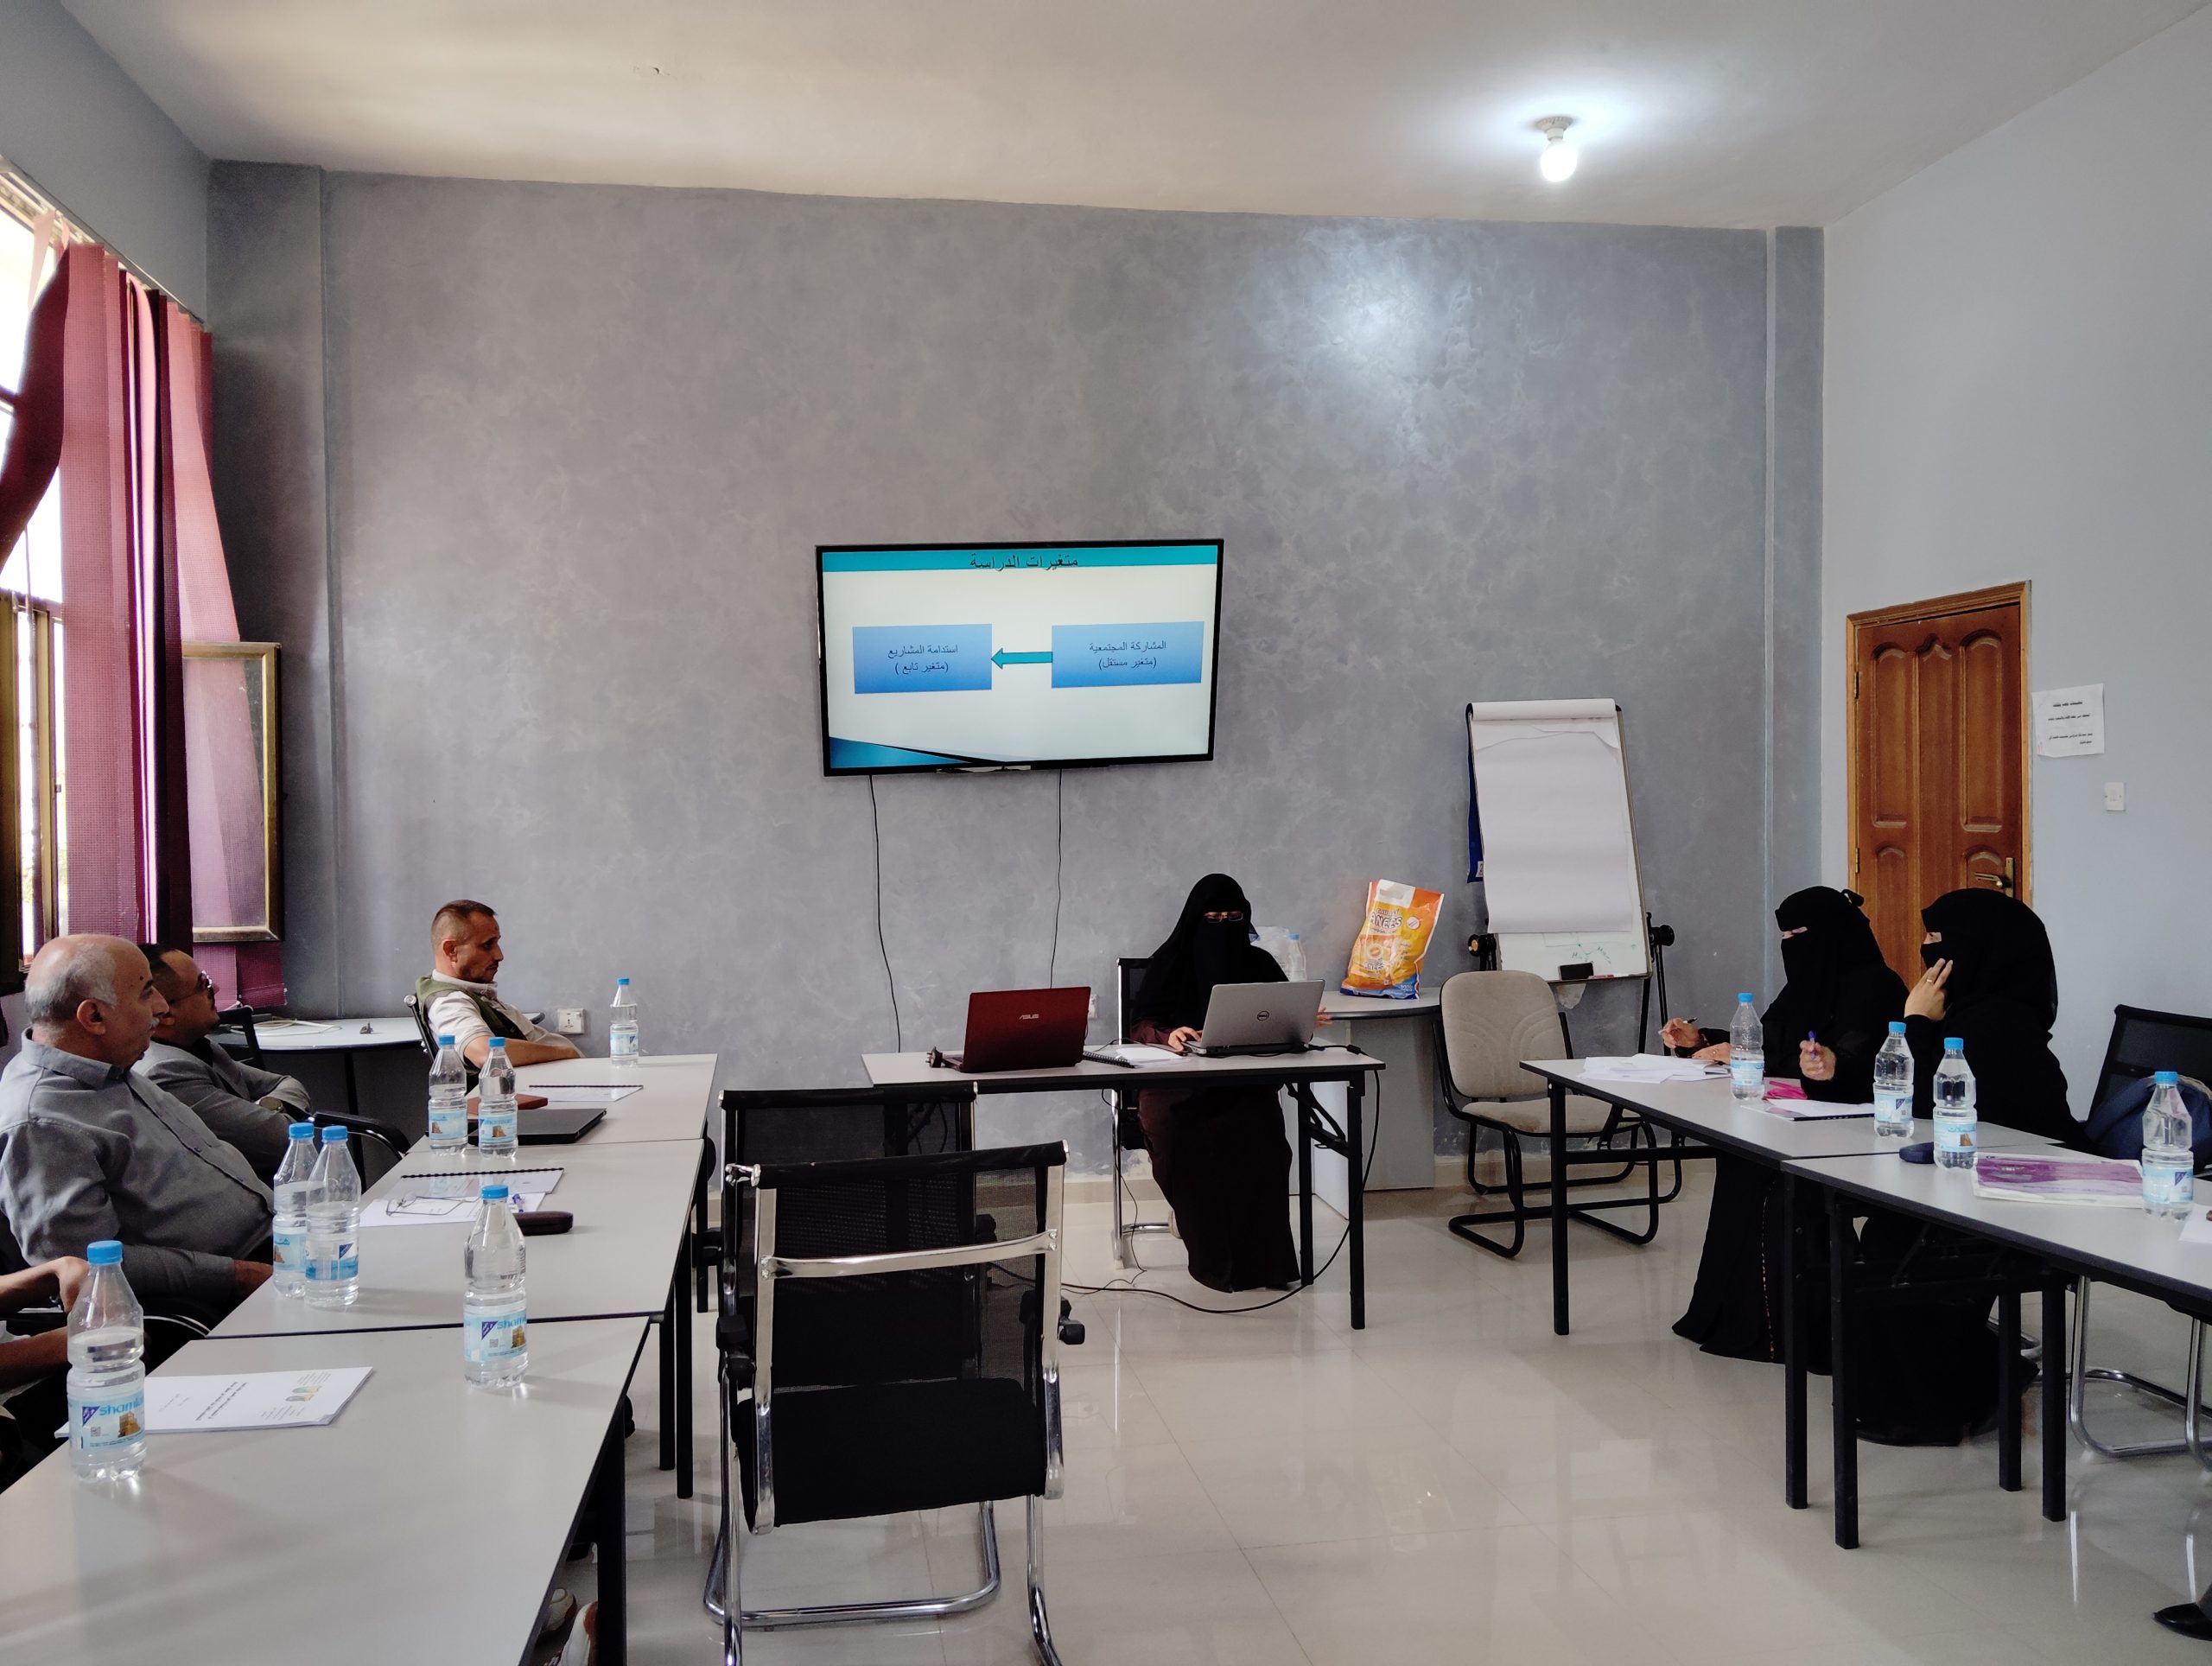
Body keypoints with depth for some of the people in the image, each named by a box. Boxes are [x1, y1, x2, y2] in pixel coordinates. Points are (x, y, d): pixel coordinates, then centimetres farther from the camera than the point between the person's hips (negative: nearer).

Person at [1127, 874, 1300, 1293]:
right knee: (1176, 1131, -34)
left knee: (1259, 1130, -33)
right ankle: (1213, 1259, -24)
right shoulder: (1170, 961, 5)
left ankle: (1259, 1256, -24)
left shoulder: (1258, 963, 11)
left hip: (1244, 1081, 1)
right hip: (1176, 1081, -1)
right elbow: (1140, 1025, -2)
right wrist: (1168, 1035, -25)